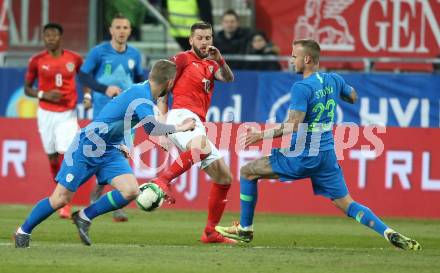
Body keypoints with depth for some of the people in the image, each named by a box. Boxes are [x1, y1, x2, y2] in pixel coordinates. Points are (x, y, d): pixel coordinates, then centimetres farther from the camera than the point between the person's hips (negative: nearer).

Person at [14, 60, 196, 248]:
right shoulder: (141, 97, -23)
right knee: (61, 199, -3)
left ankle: (84, 217, 4)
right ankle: (23, 231, 17)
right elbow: (150, 127, -41)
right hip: (86, 148, -8)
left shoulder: (140, 91, 5)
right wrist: (178, 128, -30)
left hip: (109, 151, 8)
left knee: (131, 191, -12)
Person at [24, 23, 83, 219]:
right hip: (46, 113, 1)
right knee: (53, 157, 8)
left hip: (68, 114, -1)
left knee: (65, 155, -12)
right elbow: (27, 88, 5)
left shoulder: (74, 59, -1)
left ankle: (65, 204, -9)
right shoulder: (37, 61, -2)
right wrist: (43, 95, -13)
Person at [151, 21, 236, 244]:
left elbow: (228, 78, 8)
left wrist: (219, 60, -10)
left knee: (224, 178, 7)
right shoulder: (183, 59, 6)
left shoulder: (210, 65, 26)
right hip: (183, 115, -8)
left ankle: (211, 232, 9)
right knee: (202, 147, -42)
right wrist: (162, 116, -8)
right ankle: (163, 179, -42)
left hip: (198, 125, 8)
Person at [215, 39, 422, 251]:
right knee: (347, 205, 10)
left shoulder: (302, 87, -16)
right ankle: (389, 233, -10)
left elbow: (293, 126, -23)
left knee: (248, 172, 8)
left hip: (302, 157, -7)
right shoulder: (333, 80, 6)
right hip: (327, 157, 7)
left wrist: (262, 135, -15)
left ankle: (245, 229, 13)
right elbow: (353, 97, 26)